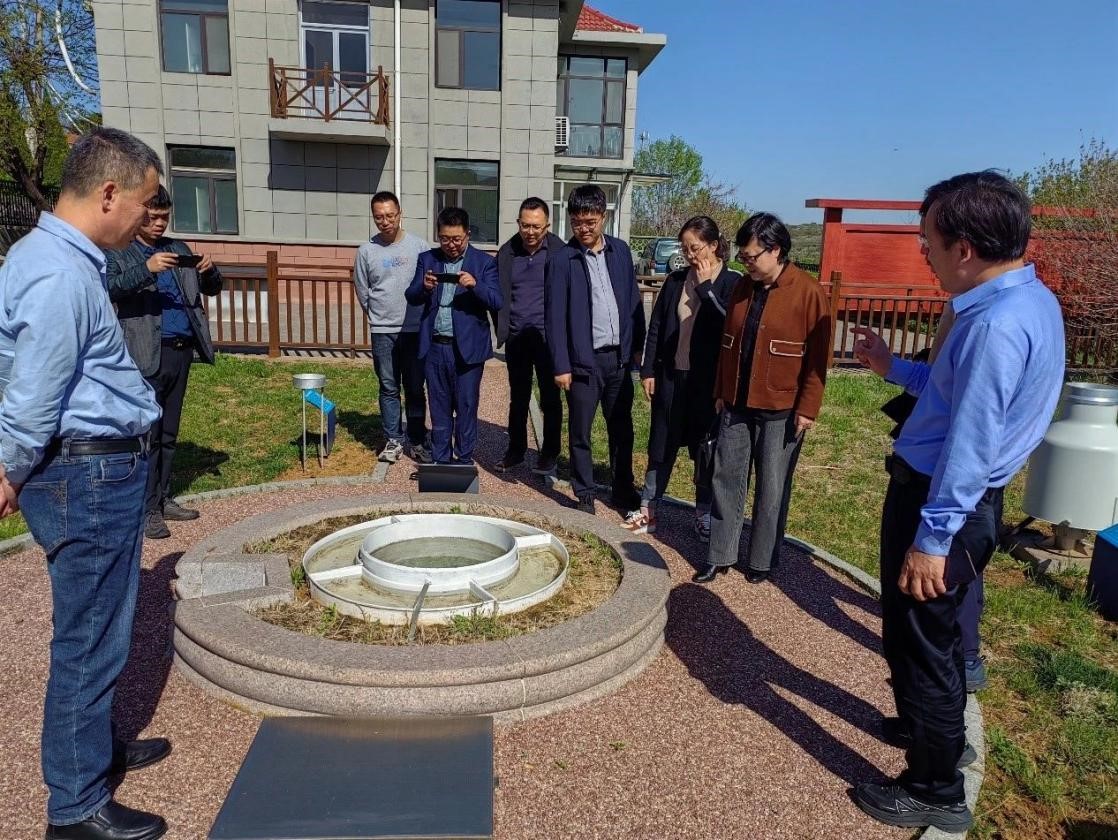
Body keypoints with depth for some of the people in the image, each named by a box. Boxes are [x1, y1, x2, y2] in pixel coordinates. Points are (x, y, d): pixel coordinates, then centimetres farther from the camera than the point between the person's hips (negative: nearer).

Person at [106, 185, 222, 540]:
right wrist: (146, 269, -28)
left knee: (169, 433, 12)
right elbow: (109, 289, -16)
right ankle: (147, 510, 3)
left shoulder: (179, 249, 17)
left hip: (182, 351, 6)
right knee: (147, 435, -3)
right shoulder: (116, 252, 1)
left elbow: (211, 289, 18)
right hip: (147, 355, -5)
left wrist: (210, 270, -3)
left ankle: (163, 499, 22)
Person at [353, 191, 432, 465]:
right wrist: (380, 317, 13)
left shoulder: (419, 247, -4)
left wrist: (411, 315, 4)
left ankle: (417, 442, 15)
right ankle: (394, 440, 18)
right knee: (389, 388, 8)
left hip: (415, 329, -1)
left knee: (415, 389, 6)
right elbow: (362, 292, 10)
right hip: (382, 332, 1)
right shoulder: (366, 251, 0)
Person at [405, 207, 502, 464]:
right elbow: (411, 298, 4)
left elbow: (496, 302, -7)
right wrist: (424, 287, -17)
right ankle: (440, 460, 23)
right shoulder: (427, 259, 9)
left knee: (466, 408, 4)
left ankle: (464, 460, 17)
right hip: (434, 347, 3)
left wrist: (475, 285, -25)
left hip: (468, 347, -3)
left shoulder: (484, 262, 0)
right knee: (439, 409, 12)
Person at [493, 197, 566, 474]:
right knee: (518, 398, 13)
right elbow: (498, 294, 10)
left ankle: (549, 454, 19)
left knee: (550, 399, 7)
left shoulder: (559, 252, -6)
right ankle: (516, 450, 26)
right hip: (516, 337, 4)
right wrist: (502, 329, 3)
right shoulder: (507, 252, 5)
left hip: (547, 337, -3)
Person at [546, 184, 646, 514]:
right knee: (580, 433, 6)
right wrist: (561, 366, -11)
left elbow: (634, 301, 10)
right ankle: (585, 496, 20)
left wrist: (637, 346, 9)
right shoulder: (564, 259, -7)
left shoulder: (620, 251, 5)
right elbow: (555, 315, -9)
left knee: (622, 429, 15)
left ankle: (624, 491, 30)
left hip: (619, 357, 4)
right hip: (584, 360, -4)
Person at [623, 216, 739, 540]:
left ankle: (704, 516, 23)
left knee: (706, 447, 9)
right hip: (671, 374, 3)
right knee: (662, 443, 10)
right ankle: (648, 509, 21)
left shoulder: (731, 282, -6)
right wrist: (648, 370, 2)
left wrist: (705, 287, -17)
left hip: (709, 378, -3)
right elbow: (656, 327, 6)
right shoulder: (675, 280, 5)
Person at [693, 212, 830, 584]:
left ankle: (762, 560, 22)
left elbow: (818, 356, -11)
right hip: (736, 406, 5)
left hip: (781, 411, -5)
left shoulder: (808, 292, -11)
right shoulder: (743, 289, 7)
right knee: (726, 481, 9)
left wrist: (807, 407, -12)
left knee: (772, 490, 7)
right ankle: (720, 556, 20)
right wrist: (720, 392, 13)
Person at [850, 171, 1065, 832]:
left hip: (942, 502, -10)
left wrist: (932, 537, -21)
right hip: (970, 500, 10)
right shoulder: (1031, 299, 6)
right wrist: (894, 368, 15)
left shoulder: (996, 323, -27)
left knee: (919, 642, 7)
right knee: (935, 632, 27)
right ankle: (934, 727, 50)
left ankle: (936, 793, 25)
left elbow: (970, 444, -26)